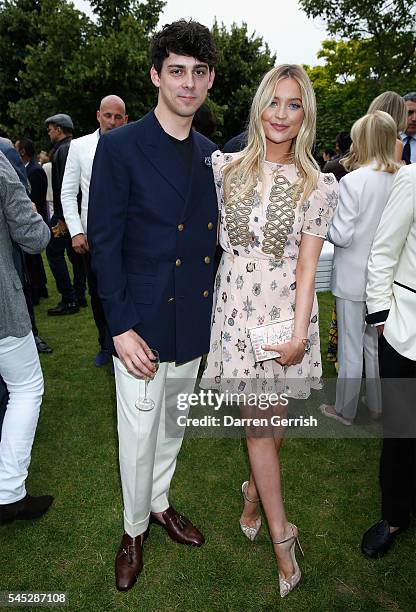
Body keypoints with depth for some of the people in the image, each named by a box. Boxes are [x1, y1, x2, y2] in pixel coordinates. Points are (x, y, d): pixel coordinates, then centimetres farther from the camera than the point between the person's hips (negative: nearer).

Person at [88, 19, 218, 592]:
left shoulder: (211, 155, 7)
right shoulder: (119, 146, -10)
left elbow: (209, 237, 11)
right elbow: (103, 242, -11)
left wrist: (214, 303, 6)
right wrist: (121, 326, -16)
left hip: (195, 319, 5)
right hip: (142, 321, -5)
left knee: (174, 422, 21)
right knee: (139, 434, 8)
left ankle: (160, 503, 45)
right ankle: (134, 529, 34)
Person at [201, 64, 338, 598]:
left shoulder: (319, 186, -1)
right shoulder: (226, 167, 2)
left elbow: (307, 267, -6)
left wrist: (299, 333, -12)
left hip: (287, 309, 0)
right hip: (238, 306, 0)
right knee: (259, 420, 4)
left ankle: (254, 492, 42)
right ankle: (280, 533, 21)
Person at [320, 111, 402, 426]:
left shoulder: (352, 181, -19)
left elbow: (341, 236, -19)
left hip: (354, 278, -5)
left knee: (350, 349, 9)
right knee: (376, 344, 21)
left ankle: (345, 411, 25)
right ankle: (376, 406, 36)